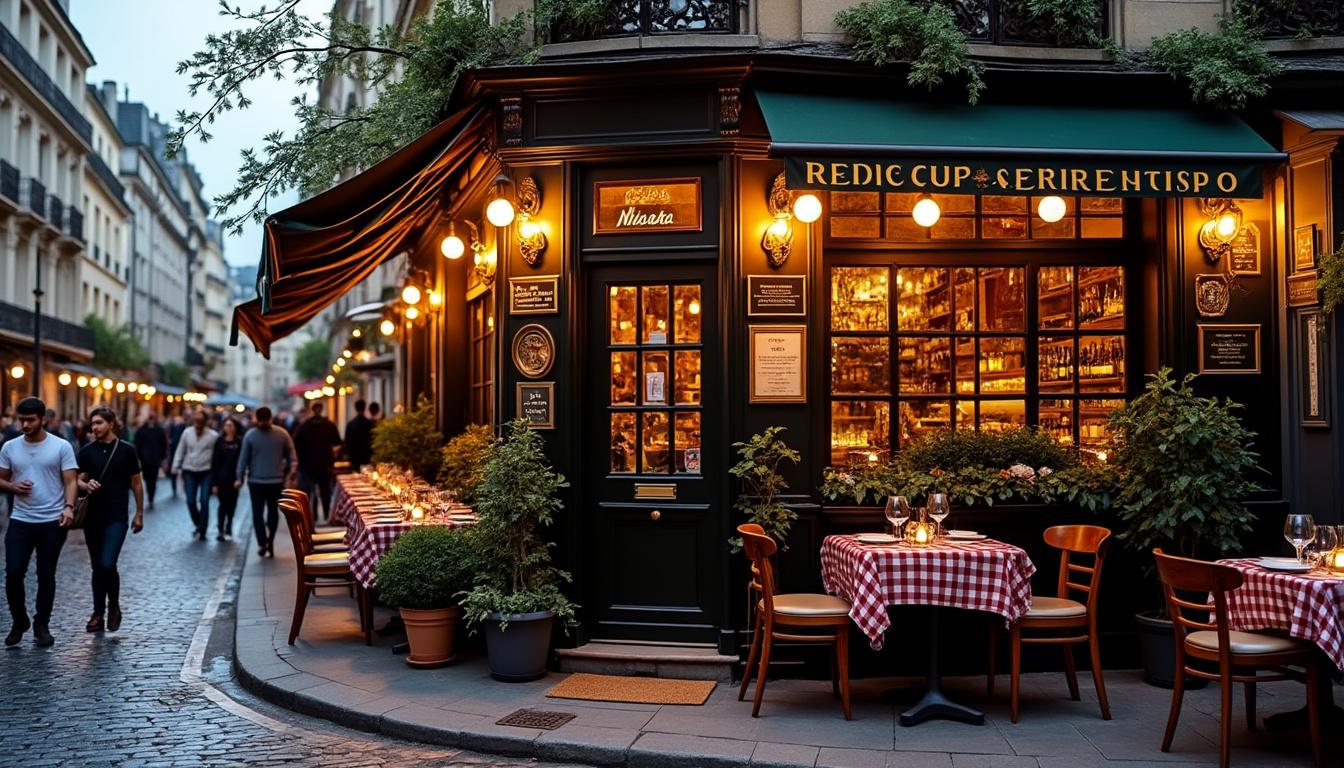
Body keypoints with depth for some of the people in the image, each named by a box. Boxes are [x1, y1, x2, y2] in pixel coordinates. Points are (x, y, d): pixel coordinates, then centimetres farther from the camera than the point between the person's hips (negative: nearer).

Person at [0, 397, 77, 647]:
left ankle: (41, 625, 20)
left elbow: (70, 481, -6)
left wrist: (68, 507, -22)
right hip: (20, 521, 2)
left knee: (46, 575, 6)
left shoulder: (61, 447, -2)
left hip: (53, 522, -2)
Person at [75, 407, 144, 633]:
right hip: (93, 516, 3)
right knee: (97, 566, 10)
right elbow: (79, 480, 9)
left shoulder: (126, 450, -2)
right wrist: (86, 485, -15)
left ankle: (114, 606, 8)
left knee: (107, 564, -15)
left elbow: (136, 483, 4)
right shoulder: (87, 451, 5)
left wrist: (139, 513, 4)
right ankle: (98, 613, 20)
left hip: (117, 516, -3)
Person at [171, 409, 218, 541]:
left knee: (204, 502, -6)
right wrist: (176, 467, 5)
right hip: (190, 471, 3)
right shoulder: (187, 433, 3)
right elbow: (180, 451, 10)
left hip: (206, 472, -3)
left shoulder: (213, 436, -6)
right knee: (191, 501, 0)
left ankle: (202, 531, 1)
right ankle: (198, 525, 23)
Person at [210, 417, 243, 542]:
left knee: (231, 504, 9)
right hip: (222, 479, -1)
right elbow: (214, 463, -2)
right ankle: (220, 530, 3)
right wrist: (214, 482, -6)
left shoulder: (240, 443, -2)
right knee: (223, 504, -2)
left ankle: (228, 528, 25)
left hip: (234, 479, 1)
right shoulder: (219, 442, -2)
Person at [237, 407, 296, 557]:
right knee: (273, 511, 13)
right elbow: (291, 457, -1)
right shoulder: (282, 433, -4)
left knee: (257, 512, 4)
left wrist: (240, 478, 3)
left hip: (256, 480, -1)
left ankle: (262, 542, -10)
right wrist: (287, 473, 11)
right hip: (276, 480, 1)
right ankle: (270, 542, 12)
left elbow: (243, 458, -4)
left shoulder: (250, 435, -7)